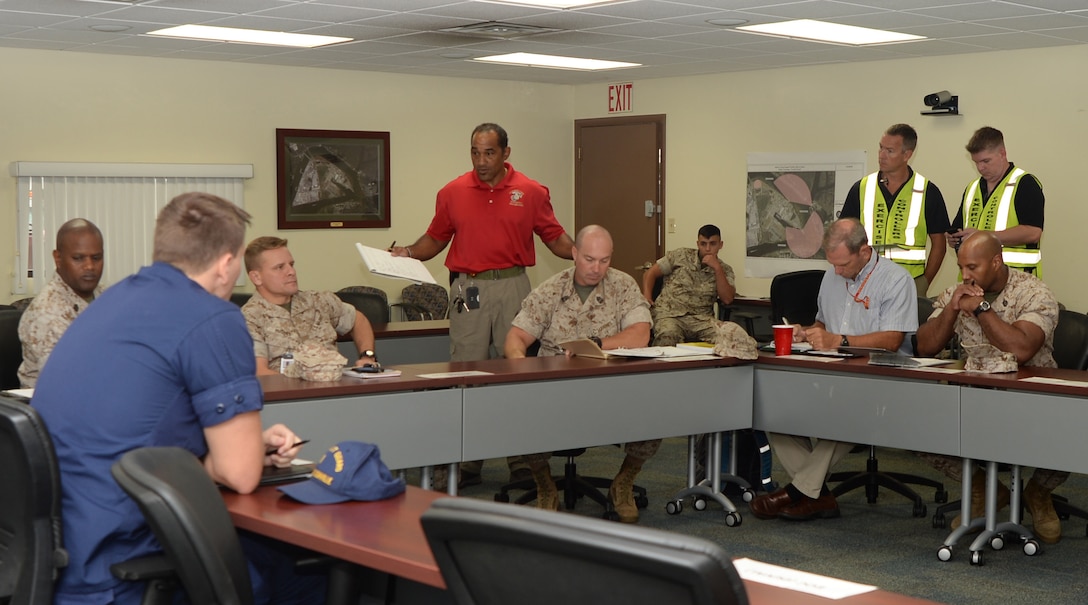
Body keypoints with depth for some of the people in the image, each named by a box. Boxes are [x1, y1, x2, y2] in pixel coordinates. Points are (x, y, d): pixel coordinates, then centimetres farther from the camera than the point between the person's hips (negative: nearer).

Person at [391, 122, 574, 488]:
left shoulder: (531, 193, 3)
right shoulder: (453, 193, 5)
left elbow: (554, 238, 8)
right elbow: (436, 238, 16)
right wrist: (409, 253, -1)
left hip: (513, 285, 0)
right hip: (469, 288, 1)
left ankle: (521, 459, 9)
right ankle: (465, 462, 7)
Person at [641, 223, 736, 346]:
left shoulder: (725, 270, 14)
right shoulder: (681, 255, 12)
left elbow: (727, 299, -2)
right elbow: (650, 274, 14)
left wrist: (717, 268, -7)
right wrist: (647, 297, -5)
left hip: (701, 318, 1)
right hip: (669, 314, -1)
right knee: (668, 335, -38)